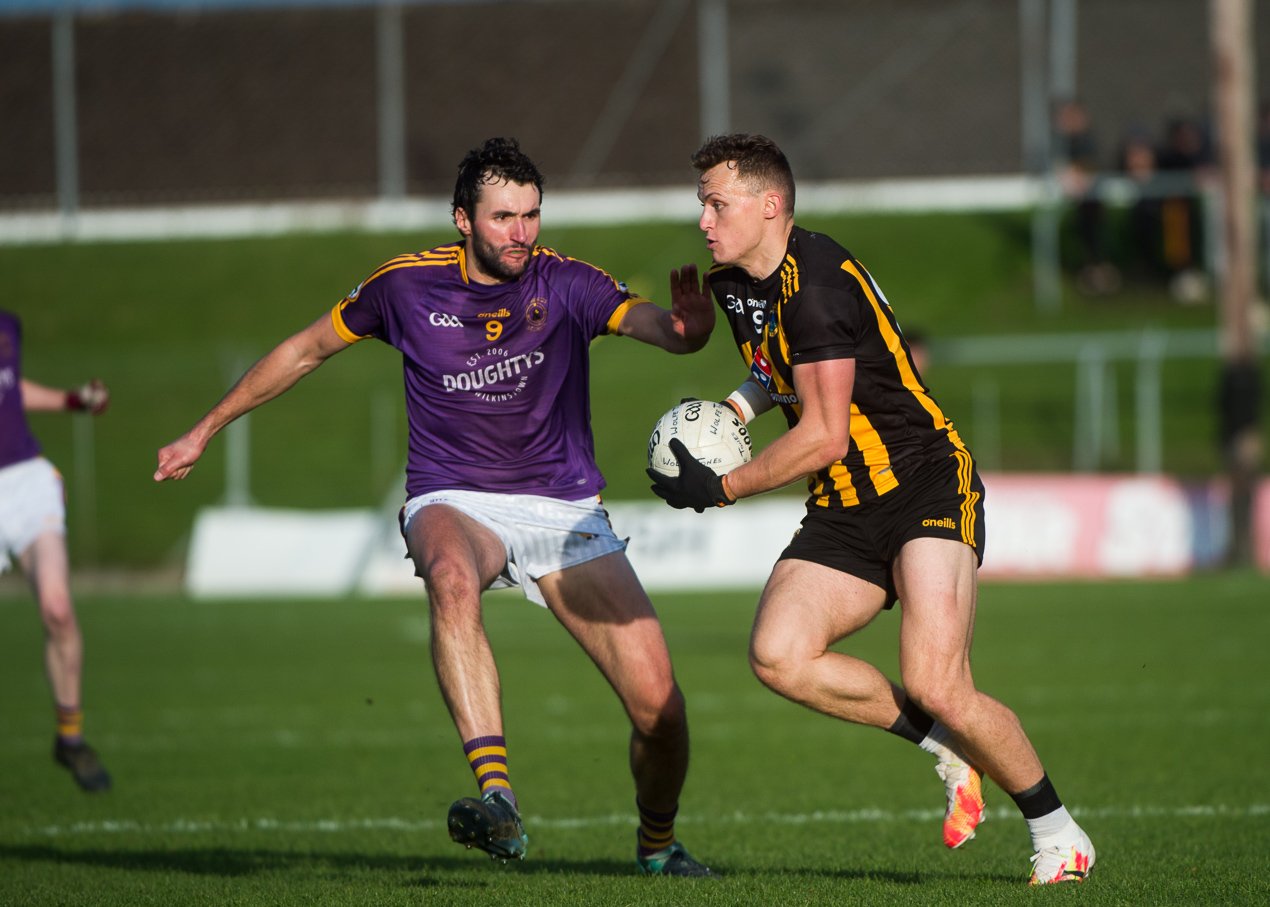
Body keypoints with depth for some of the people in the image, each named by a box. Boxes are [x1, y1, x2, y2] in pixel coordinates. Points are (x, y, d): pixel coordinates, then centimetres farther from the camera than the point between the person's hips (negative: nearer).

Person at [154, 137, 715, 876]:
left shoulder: (563, 283, -7)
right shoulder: (406, 286, -3)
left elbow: (648, 321, -25)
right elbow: (307, 350, 12)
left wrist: (686, 324, -51)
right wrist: (205, 432, 18)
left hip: (564, 505, 1)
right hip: (454, 501, -1)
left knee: (657, 702, -10)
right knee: (452, 579, -40)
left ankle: (658, 842, 23)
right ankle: (498, 799, -49)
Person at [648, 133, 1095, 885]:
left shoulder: (817, 283, -18)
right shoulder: (735, 283, 10)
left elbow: (823, 437, -19)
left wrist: (720, 489, -11)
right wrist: (738, 404, 10)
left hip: (927, 486, -8)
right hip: (847, 511, 8)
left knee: (936, 688, -21)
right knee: (778, 655, -16)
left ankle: (1058, 834, 0)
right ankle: (945, 750, 3)